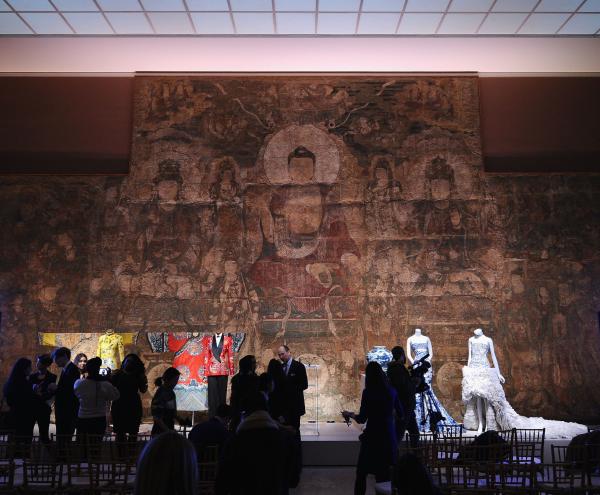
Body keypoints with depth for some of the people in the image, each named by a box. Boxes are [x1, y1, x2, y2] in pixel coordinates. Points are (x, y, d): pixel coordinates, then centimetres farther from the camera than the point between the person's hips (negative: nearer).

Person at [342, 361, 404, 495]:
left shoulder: (368, 392, -11)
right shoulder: (391, 391, 1)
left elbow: (362, 419, -12)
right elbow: (401, 415, 9)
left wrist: (350, 414, 7)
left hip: (373, 436, -4)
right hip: (389, 437, 4)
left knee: (362, 472, 10)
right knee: (385, 472, 14)